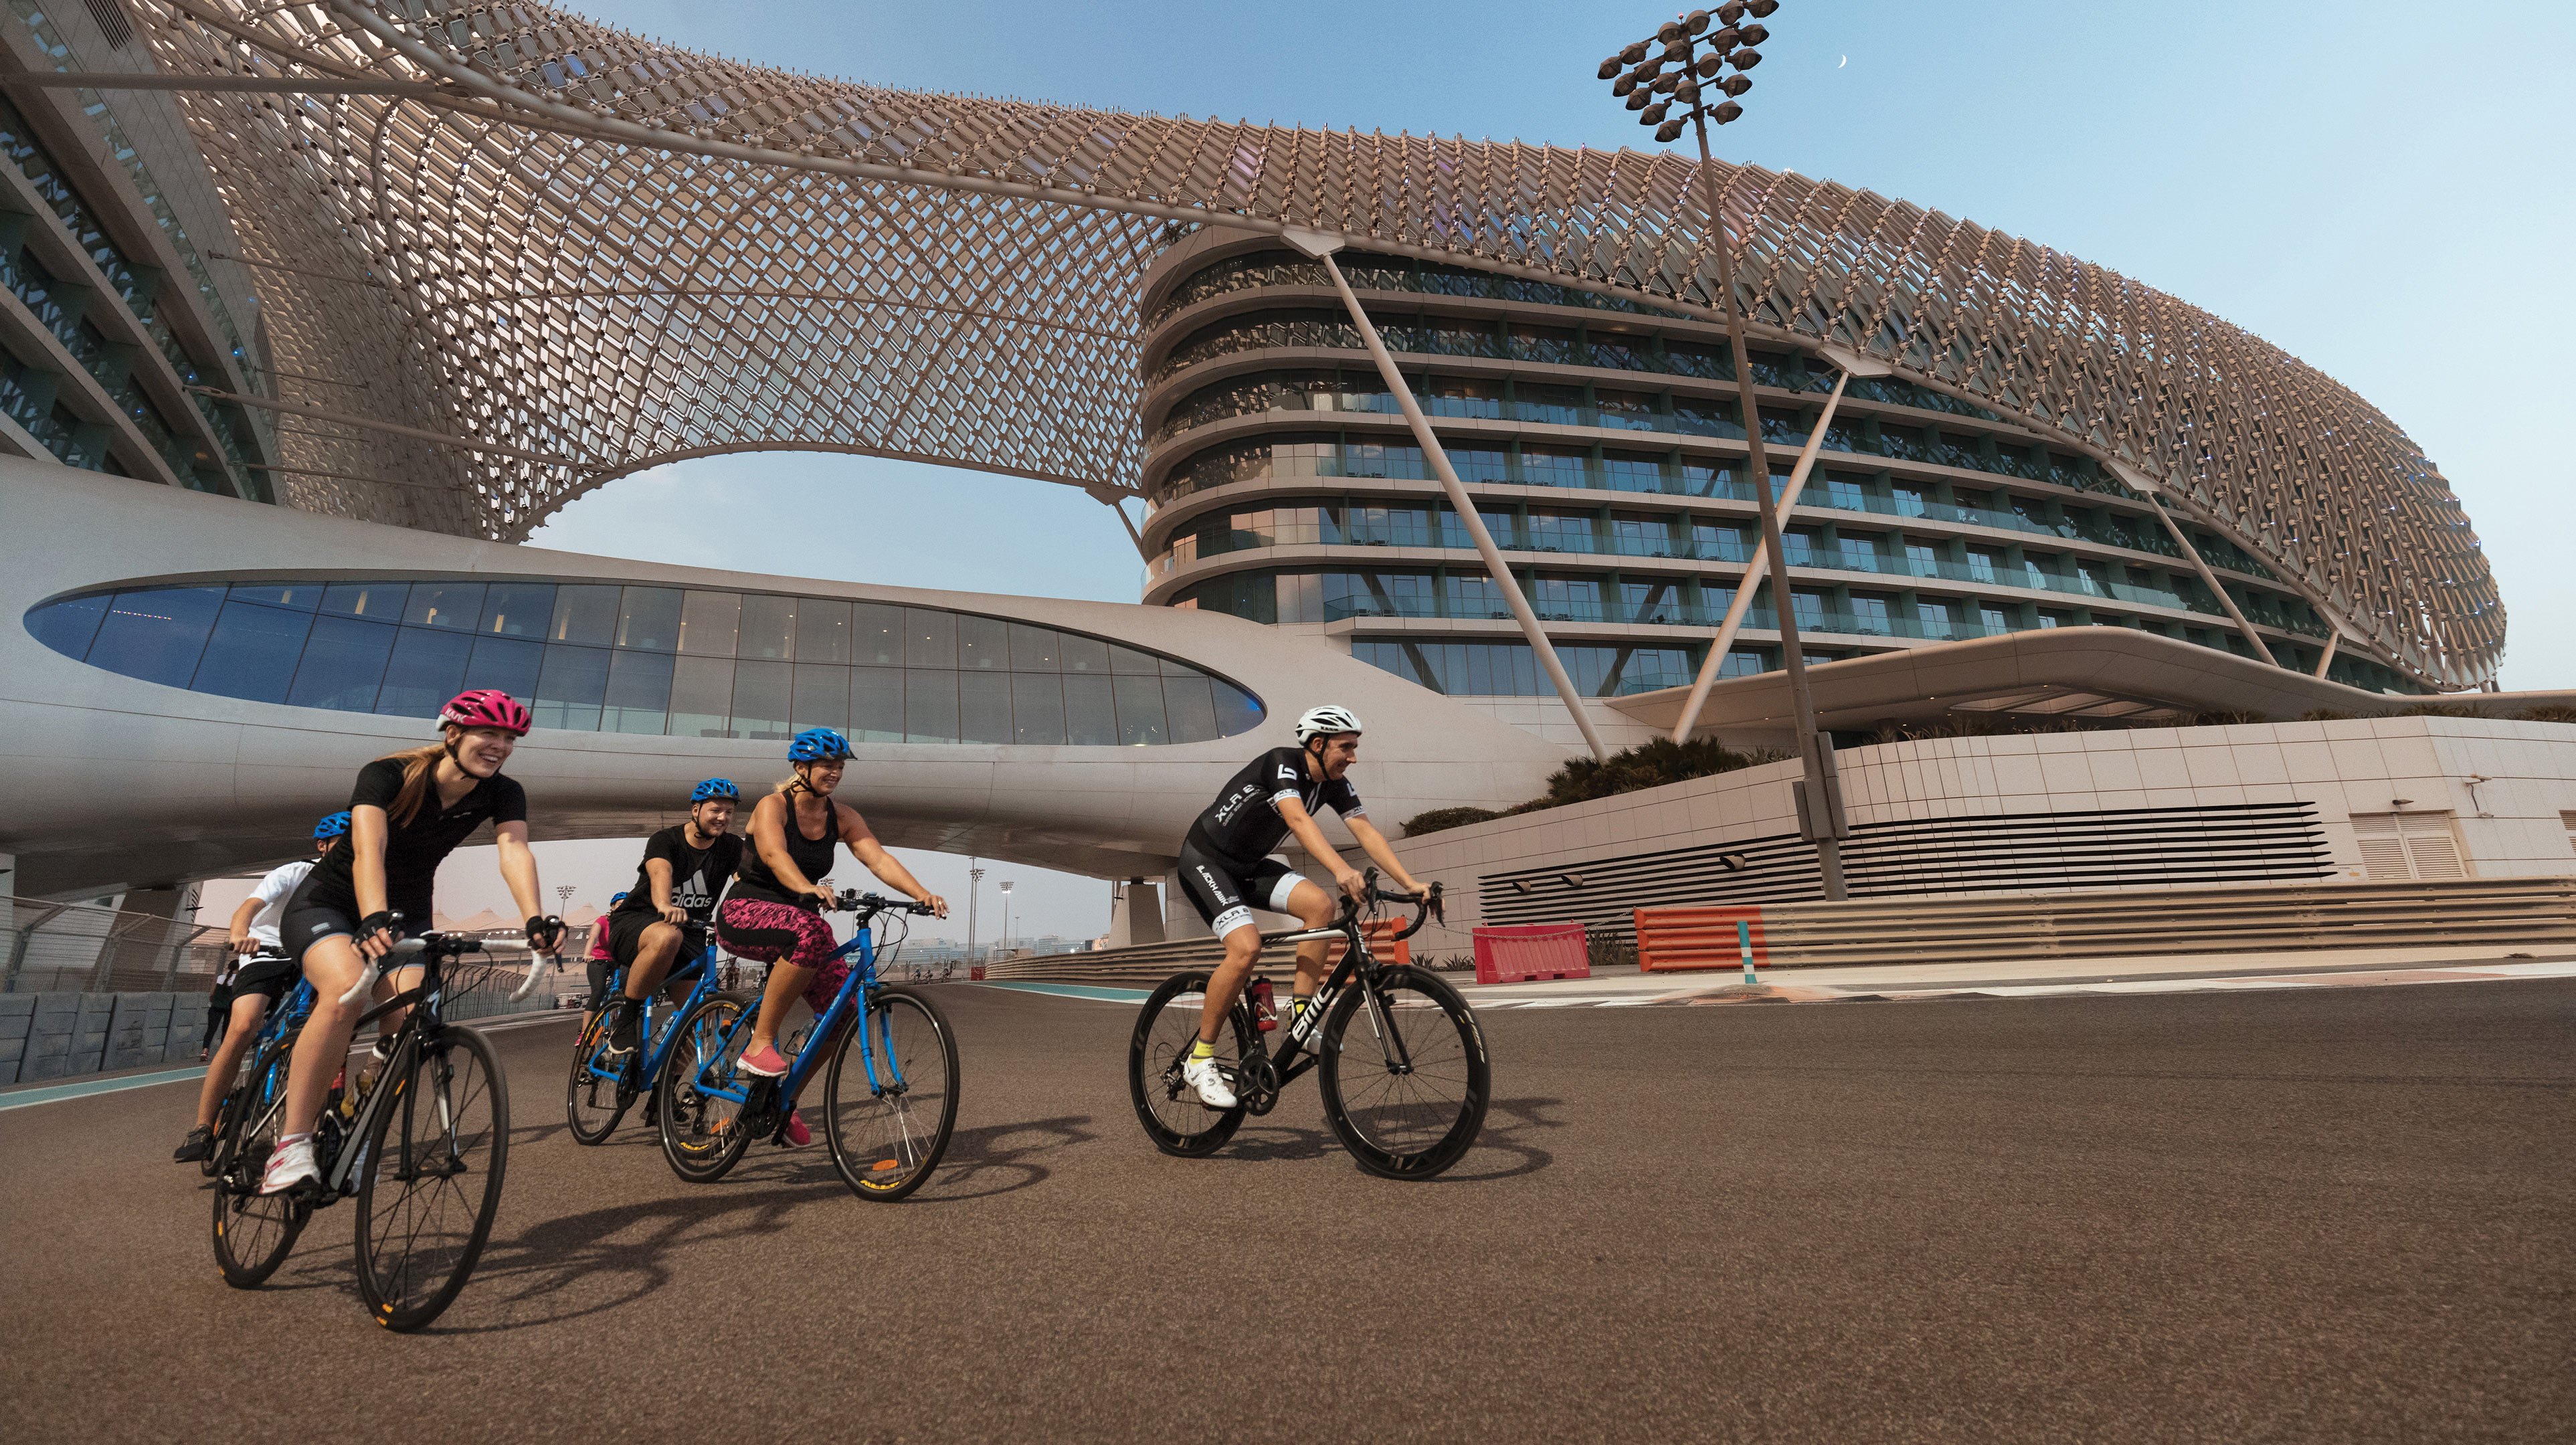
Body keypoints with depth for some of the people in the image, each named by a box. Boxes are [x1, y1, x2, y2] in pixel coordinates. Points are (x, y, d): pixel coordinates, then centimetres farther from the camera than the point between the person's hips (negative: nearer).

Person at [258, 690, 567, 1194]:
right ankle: (291, 1145, -25)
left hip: (407, 913, 3)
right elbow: (369, 850, -39)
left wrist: (536, 919, -48)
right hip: (328, 904, -3)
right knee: (346, 991, -33)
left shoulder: (502, 794, -14)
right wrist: (375, 919, -56)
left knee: (408, 1020, -21)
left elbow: (515, 851, -30)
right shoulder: (387, 775, -24)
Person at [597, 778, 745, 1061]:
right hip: (634, 921, -5)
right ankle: (623, 1021, -24)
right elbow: (661, 873, -35)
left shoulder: (731, 847, -2)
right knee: (667, 937, -41)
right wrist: (664, 906, -58)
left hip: (689, 932, 5)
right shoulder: (665, 840, -14)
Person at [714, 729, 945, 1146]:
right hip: (745, 913, -6)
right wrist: (809, 890, -52)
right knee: (813, 932, -39)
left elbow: (879, 858, -11)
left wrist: (921, 894, -28)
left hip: (794, 922, 6)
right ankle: (760, 1043, -25)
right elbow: (776, 856, -31)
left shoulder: (842, 816, 2)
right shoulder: (773, 806, -12)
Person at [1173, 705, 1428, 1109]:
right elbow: (1298, 820, -43)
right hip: (1205, 862, -7)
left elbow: (1367, 831, -8)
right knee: (1246, 948, -26)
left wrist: (1411, 884, -18)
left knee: (1320, 904, -16)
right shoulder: (1282, 763, -26)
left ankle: (1300, 1016, -5)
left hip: (1248, 864, 7)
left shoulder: (1334, 784, -3)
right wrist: (1341, 870, -57)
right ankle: (1200, 1060, -11)